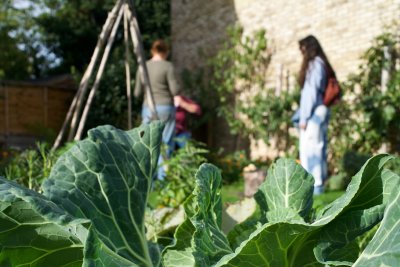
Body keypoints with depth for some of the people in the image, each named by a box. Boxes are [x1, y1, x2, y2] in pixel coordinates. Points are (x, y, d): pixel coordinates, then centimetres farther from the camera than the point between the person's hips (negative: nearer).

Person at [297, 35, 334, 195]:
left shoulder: (314, 65, -12)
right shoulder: (321, 64, 15)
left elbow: (310, 93, -16)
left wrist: (304, 117, -14)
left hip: (313, 113, -9)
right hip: (320, 112, 9)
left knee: (310, 149, -7)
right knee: (318, 148, 10)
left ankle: (314, 184, -4)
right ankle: (319, 183, 15)